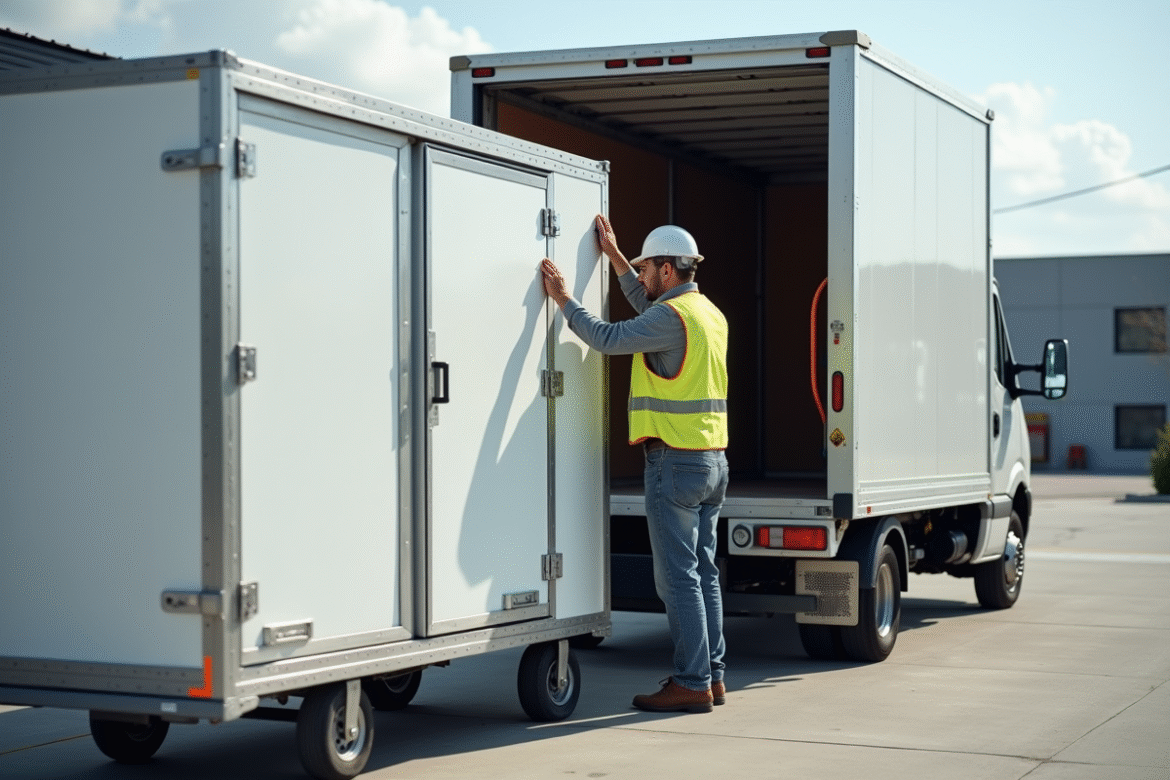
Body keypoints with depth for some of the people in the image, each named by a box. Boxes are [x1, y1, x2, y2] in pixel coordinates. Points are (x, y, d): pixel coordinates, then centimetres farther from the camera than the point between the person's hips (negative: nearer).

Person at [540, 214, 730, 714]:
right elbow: (648, 309, 30)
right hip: (712, 461, 9)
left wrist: (562, 299, -8)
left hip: (676, 463, -9)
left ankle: (692, 683, -4)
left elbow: (608, 339, -19)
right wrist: (613, 254, 33)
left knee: (678, 576, -5)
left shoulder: (674, 316, -15)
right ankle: (711, 676, 16)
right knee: (703, 572, 13)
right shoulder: (708, 312, 15)